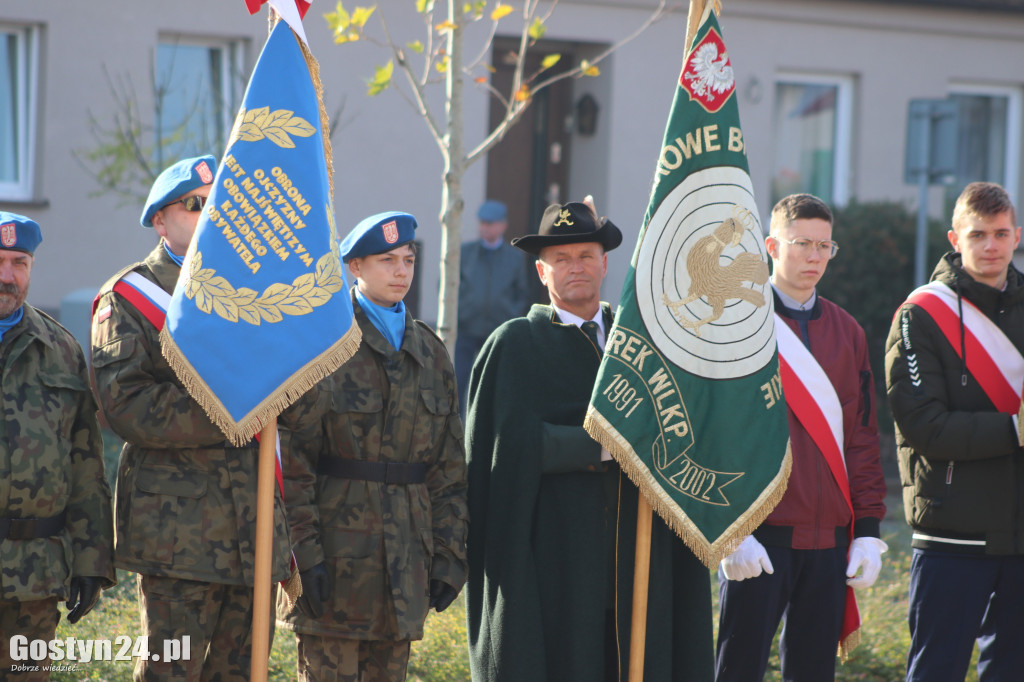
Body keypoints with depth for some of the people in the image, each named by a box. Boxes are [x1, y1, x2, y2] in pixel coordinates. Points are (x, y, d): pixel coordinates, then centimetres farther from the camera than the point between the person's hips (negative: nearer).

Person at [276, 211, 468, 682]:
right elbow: (291, 457, -8)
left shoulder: (430, 353, 12)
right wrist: (304, 551, -15)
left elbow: (449, 466, 13)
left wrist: (449, 555, 6)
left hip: (405, 555, 5)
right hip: (337, 550, -5)